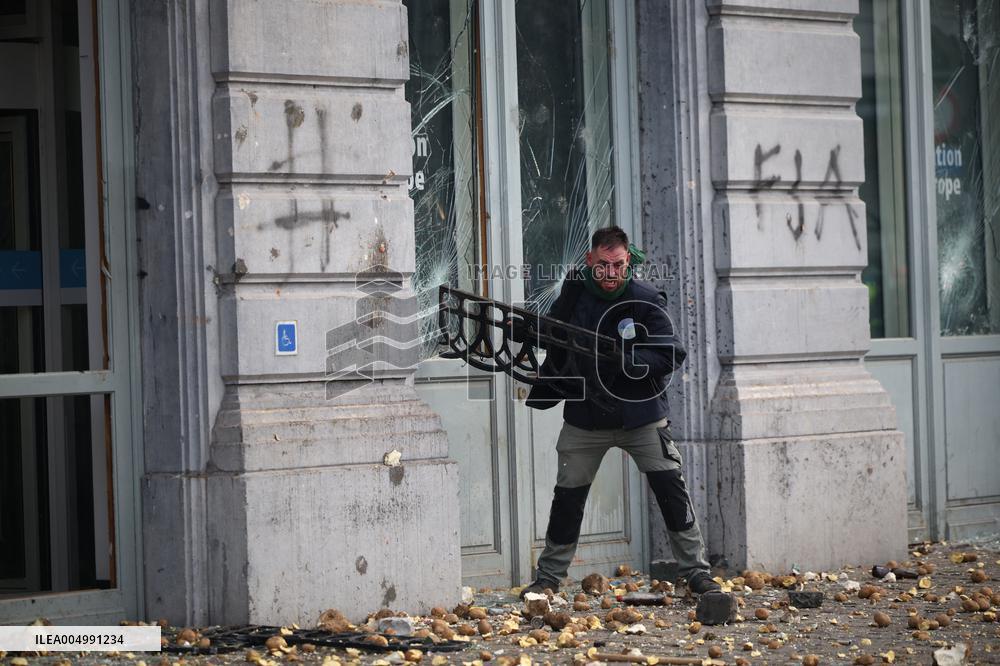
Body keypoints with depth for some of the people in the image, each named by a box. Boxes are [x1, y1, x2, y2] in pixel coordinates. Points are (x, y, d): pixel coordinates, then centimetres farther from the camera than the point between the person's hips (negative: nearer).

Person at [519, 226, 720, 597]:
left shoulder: (646, 300, -9)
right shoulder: (574, 295, -2)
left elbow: (671, 356, -14)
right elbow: (555, 350, 9)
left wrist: (625, 361, -28)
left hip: (640, 414, -2)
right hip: (584, 418, 2)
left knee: (670, 487, -8)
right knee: (567, 497, 6)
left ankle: (696, 573, 0)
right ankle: (548, 578, 19)